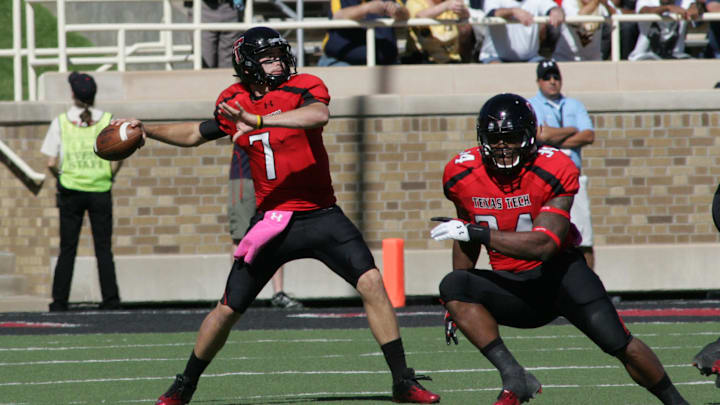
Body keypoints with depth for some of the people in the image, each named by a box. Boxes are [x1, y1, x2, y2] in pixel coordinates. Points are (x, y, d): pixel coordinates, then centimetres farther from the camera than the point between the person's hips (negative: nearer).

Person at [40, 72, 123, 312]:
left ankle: (59, 301, 1)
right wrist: (109, 176, 4)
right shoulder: (107, 120, -1)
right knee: (103, 249, 5)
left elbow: (51, 163, -6)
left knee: (67, 250, 4)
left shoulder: (60, 122, -2)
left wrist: (60, 177, 12)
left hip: (71, 191, 0)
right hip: (100, 191, 0)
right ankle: (110, 300, 0)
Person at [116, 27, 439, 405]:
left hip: (321, 215, -2)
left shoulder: (304, 87, -9)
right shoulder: (234, 104, 3)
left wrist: (257, 120, -41)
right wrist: (146, 130, 19)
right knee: (228, 309, 5)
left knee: (371, 282, -17)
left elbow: (319, 115, -34)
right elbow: (197, 134, 24)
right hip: (271, 220, 2)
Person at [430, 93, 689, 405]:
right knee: (453, 286, -26)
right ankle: (514, 379, -32)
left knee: (619, 343, -16)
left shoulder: (553, 171, -20)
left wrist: (477, 233, -33)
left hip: (558, 271, -3)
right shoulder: (462, 176, -6)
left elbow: (544, 245, -28)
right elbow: (467, 242, 12)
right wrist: (459, 304, 14)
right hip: (512, 285, 3)